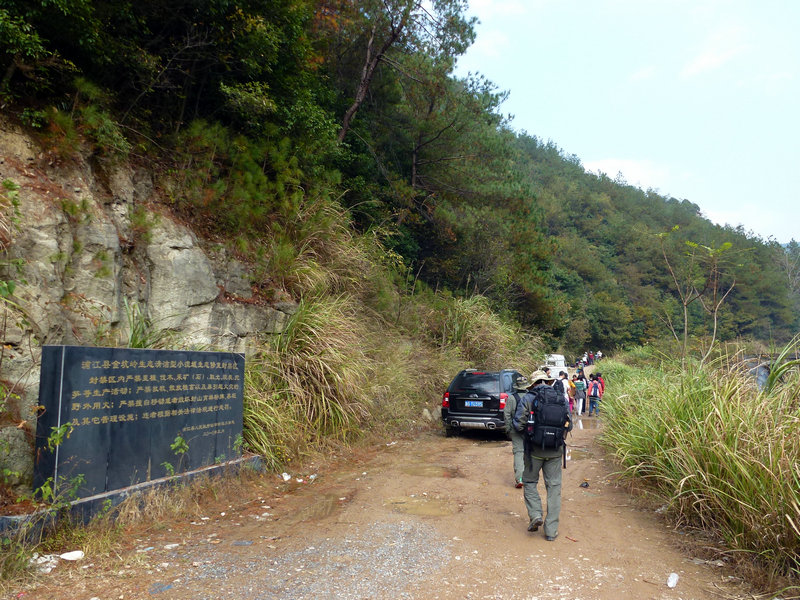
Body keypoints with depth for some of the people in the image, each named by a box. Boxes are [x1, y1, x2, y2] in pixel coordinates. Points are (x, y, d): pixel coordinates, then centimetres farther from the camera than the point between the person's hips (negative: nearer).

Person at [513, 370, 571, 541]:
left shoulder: (527, 399, -5)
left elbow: (518, 425, -9)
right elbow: (569, 425, 8)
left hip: (535, 449, -2)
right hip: (555, 450, 2)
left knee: (530, 482, 17)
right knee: (554, 487, 9)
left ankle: (535, 515, -1)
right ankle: (551, 530, 10)